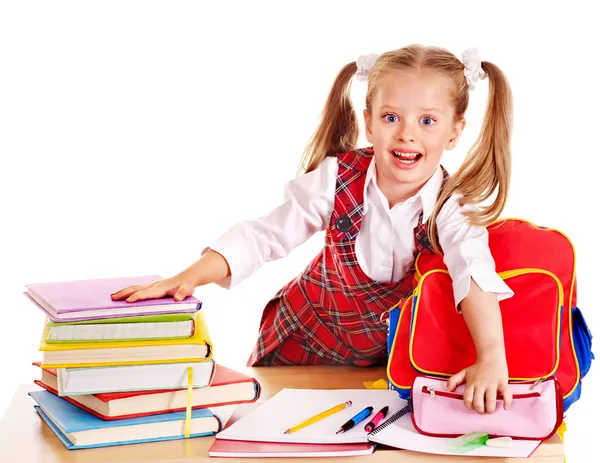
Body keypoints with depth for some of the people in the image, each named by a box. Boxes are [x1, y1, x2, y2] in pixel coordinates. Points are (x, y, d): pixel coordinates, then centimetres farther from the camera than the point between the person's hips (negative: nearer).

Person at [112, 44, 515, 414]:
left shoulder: (451, 205, -24)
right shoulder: (338, 179, -22)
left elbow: (475, 273, -40)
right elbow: (264, 236, -18)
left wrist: (492, 357, -57)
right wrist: (190, 277, -30)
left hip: (382, 354, 0)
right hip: (298, 341, 1)